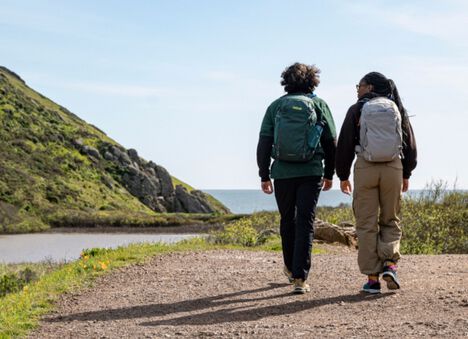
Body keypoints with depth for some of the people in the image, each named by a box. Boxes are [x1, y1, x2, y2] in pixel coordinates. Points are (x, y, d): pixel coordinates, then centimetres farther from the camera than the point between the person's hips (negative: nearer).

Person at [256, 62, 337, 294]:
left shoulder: (276, 106, 6)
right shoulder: (319, 105, 5)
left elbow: (264, 143, 1)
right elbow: (331, 142, 5)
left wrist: (264, 176, 6)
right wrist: (329, 174, 14)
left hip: (282, 172, 1)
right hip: (311, 172, -1)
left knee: (287, 221, 17)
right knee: (305, 223, -2)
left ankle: (291, 269, 32)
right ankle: (300, 278, -9)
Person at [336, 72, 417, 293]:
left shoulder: (357, 110, 2)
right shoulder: (397, 109, 9)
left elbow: (344, 145, 1)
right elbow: (410, 144, 10)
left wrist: (343, 176, 10)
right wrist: (406, 174, 20)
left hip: (365, 168, -2)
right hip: (393, 167, 2)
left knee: (366, 224, 3)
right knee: (390, 221, 15)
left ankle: (372, 277, 2)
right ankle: (390, 264, -6)